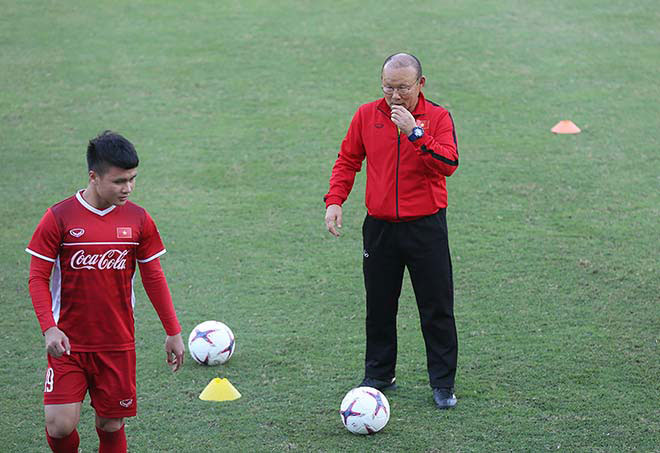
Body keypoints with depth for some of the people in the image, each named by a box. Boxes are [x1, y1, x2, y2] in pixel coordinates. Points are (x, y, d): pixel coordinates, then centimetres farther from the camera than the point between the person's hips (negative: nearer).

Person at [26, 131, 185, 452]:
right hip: (68, 342, -2)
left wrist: (173, 332, 10)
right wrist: (49, 328, -18)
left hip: (117, 345, 2)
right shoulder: (59, 218, -8)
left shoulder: (138, 220, 1)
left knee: (110, 425, 4)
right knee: (60, 425, -10)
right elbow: (38, 278, -5)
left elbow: (153, 278, 10)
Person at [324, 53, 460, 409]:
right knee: (379, 307, 11)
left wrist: (415, 132, -26)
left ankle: (443, 383, 11)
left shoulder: (437, 117, -5)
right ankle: (378, 376, 24)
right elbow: (347, 160, 13)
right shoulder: (367, 115, 3)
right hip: (380, 226, 3)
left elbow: (448, 164, -19)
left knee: (437, 308, 1)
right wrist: (334, 199, 1)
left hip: (426, 226, -3)